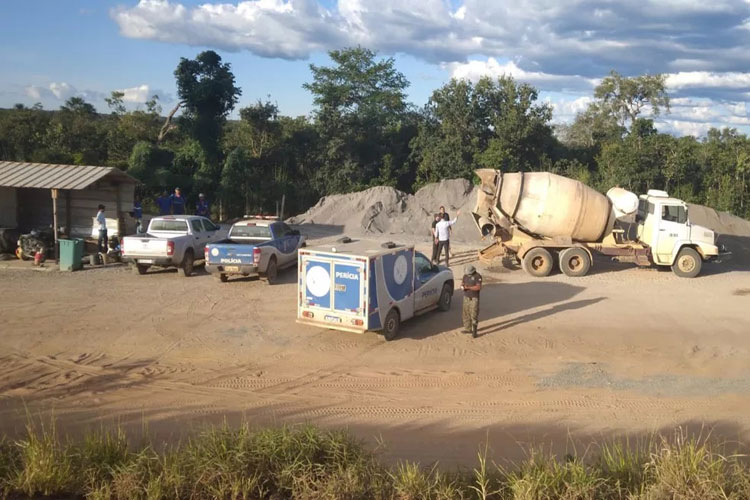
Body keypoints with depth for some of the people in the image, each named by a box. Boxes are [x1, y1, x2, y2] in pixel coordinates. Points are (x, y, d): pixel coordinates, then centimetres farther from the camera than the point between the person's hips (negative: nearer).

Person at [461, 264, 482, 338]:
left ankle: (474, 331, -4)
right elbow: (462, 283, 11)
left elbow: (478, 287, -20)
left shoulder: (477, 276, -13)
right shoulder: (465, 275, 6)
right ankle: (468, 329, 19)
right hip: (466, 297, 6)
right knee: (466, 314, 8)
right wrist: (462, 286, -13)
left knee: (474, 314, -7)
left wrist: (468, 287, -24)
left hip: (474, 298, -6)